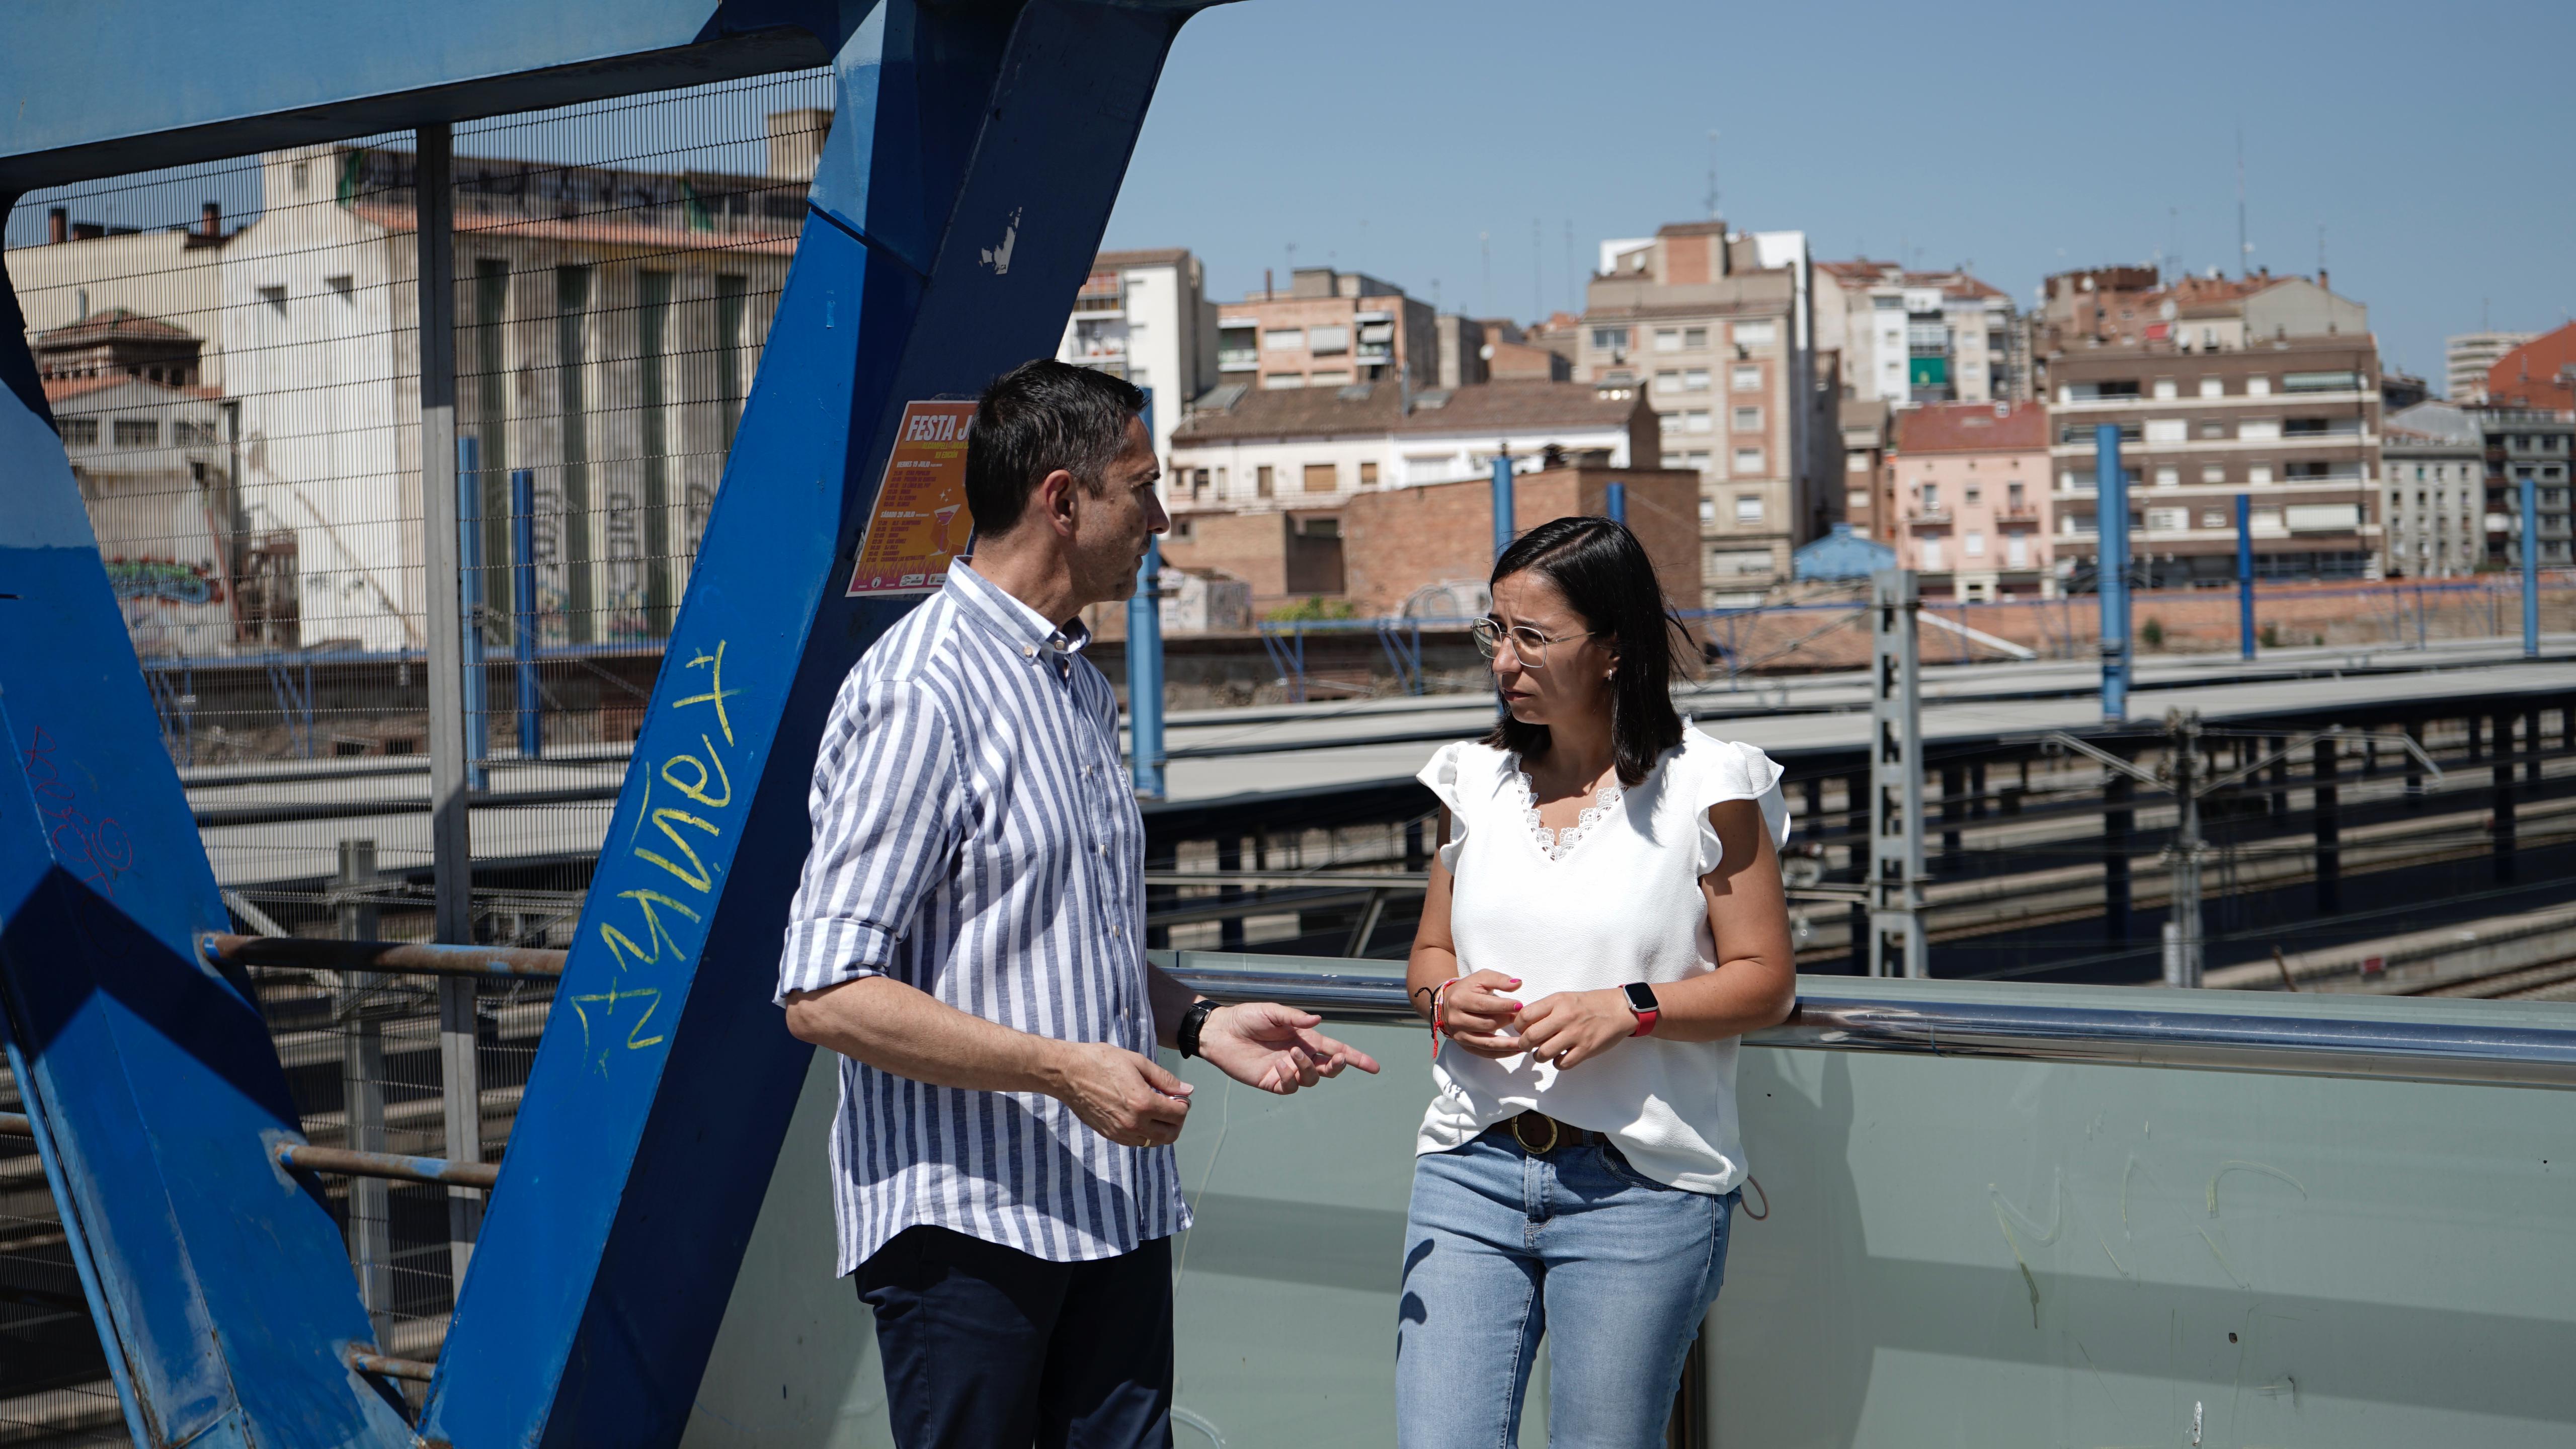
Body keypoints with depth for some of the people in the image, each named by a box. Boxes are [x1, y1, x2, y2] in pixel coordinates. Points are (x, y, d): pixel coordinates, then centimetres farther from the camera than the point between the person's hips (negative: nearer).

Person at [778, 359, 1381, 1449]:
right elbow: (824, 994, -19)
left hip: (1116, 1212, 8)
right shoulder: (920, 695, -14)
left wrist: (1197, 1023, 12)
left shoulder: (1082, 690, 17)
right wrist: (1065, 1070, -20)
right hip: (968, 1223, -8)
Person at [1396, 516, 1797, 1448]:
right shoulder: (1476, 783, 10)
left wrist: (1627, 1010, -17)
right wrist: (1446, 999, -4)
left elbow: (1765, 982, -2)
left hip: (1639, 1189, -4)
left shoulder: (1704, 791, -4)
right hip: (1471, 1170, 4)